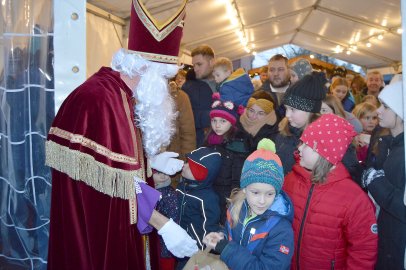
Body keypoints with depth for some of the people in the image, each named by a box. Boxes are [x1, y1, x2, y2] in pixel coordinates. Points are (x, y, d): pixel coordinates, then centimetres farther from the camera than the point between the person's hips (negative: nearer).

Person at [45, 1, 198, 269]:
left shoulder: (122, 94, 5)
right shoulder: (101, 99, -26)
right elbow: (119, 182, -27)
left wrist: (151, 160, 6)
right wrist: (163, 225, -24)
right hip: (99, 220, -9)